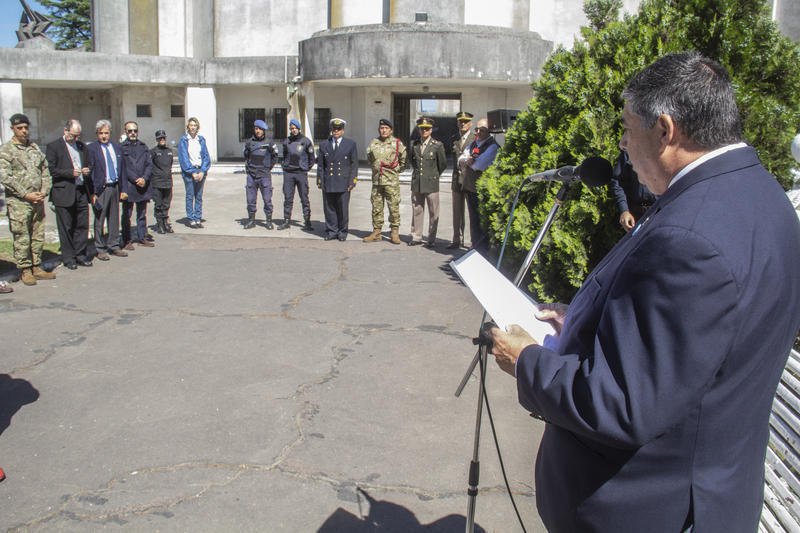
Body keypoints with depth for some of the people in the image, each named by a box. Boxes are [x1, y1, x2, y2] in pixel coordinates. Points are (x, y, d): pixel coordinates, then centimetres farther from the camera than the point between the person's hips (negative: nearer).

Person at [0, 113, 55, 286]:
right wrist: (26, 195, -15)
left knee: (38, 236, 9)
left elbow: (45, 171, 13)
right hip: (18, 203, -5)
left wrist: (44, 191, -2)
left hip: (37, 201, 5)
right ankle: (25, 270, 8)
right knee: (22, 238, -1)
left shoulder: (35, 148, 13)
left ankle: (36, 267, 19)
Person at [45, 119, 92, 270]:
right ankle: (68, 258, 12)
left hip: (81, 192, 5)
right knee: (66, 228, 3)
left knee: (82, 226, 7)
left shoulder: (82, 146, 15)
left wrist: (86, 171, 4)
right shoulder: (54, 147, -3)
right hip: (64, 193, -5)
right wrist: (70, 173, -17)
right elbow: (51, 170, -8)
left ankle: (81, 255, 17)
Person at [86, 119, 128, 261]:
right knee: (99, 220, 2)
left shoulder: (117, 147, 11)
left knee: (114, 219, 12)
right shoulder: (91, 148, -5)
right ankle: (100, 249, 10)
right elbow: (89, 172, -7)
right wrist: (92, 193, -12)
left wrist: (122, 189, 9)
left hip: (115, 187, 5)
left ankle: (114, 246, 21)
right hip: (100, 189, -5)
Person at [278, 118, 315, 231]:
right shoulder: (286, 141, 7)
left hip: (301, 172, -2)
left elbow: (312, 157, 7)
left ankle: (307, 222, 3)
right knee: (288, 198, 5)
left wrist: (307, 168, 3)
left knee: (304, 199, -1)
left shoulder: (306, 141, -1)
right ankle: (286, 221, 11)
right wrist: (284, 165, 11)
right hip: (288, 173, 3)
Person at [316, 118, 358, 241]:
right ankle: (331, 231, 12)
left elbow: (354, 164, 5)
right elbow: (320, 165, 13)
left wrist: (352, 181, -2)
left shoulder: (351, 144, 7)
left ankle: (342, 232, 13)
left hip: (343, 183, -2)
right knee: (329, 208, 3)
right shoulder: (324, 144, 12)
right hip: (328, 183, 2)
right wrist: (320, 180, 5)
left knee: (343, 209, 2)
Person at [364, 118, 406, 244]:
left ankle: (395, 233, 4)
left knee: (394, 208, -2)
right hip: (376, 181, 4)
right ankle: (376, 232, 15)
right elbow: (369, 158, 24)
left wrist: (397, 170, 6)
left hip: (392, 181, -3)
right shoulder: (373, 143, 8)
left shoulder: (397, 143, -1)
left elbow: (404, 159, 8)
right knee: (376, 208, 7)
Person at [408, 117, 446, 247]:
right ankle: (416, 237, 17)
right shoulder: (414, 144, 8)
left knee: (433, 213, 1)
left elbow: (443, 164, 6)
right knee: (416, 211, 8)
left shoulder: (437, 145, -3)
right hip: (416, 184, 3)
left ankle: (431, 239, 8)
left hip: (431, 184, -3)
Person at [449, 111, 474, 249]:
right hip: (457, 179, 6)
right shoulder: (455, 139, 14)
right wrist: (454, 178, 11)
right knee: (457, 212, 9)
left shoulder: (476, 138, -4)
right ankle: (457, 240, 17)